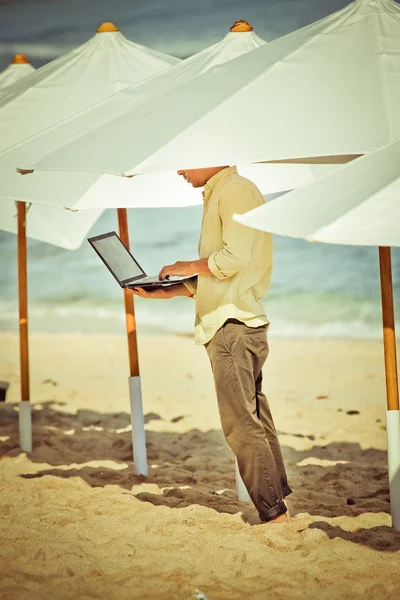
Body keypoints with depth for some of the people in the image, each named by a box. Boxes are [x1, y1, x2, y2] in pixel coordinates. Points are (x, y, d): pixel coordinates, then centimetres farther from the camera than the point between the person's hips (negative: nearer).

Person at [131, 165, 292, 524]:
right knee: (255, 421, 10)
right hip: (231, 324, 10)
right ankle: (281, 504, 13)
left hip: (235, 326, -10)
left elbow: (234, 259, -19)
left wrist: (188, 267, -5)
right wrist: (167, 291, 13)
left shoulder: (235, 190, -8)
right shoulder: (217, 196, 23)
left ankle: (274, 514, -11)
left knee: (241, 424, -12)